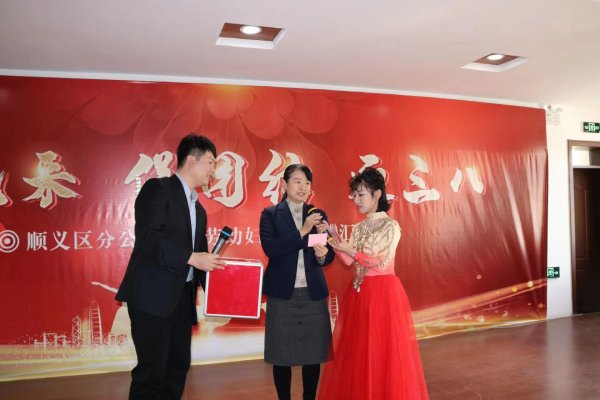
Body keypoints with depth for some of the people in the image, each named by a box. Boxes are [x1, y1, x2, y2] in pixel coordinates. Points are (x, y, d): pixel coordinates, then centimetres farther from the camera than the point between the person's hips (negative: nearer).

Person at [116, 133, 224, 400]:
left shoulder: (199, 210, 20)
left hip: (182, 298, 8)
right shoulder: (158, 188, -4)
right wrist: (191, 257, -20)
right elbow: (147, 238, -18)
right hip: (153, 296, -8)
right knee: (151, 370, -4)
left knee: (178, 366, 11)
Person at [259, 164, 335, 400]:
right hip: (282, 293, -2)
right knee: (281, 354, 6)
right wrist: (303, 231, -21)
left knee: (313, 354, 8)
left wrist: (322, 255, -19)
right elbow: (270, 248, -15)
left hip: (313, 294, 3)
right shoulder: (270, 214, 0)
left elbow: (329, 255, 4)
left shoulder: (318, 215, 8)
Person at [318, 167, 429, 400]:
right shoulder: (359, 228, 11)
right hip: (359, 293, 7)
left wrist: (351, 250, -18)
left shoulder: (390, 226, -8)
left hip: (383, 293, -6)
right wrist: (333, 241, -8)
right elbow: (350, 262, 3)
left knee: (382, 352, 1)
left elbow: (382, 263, -16)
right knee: (356, 352, 11)